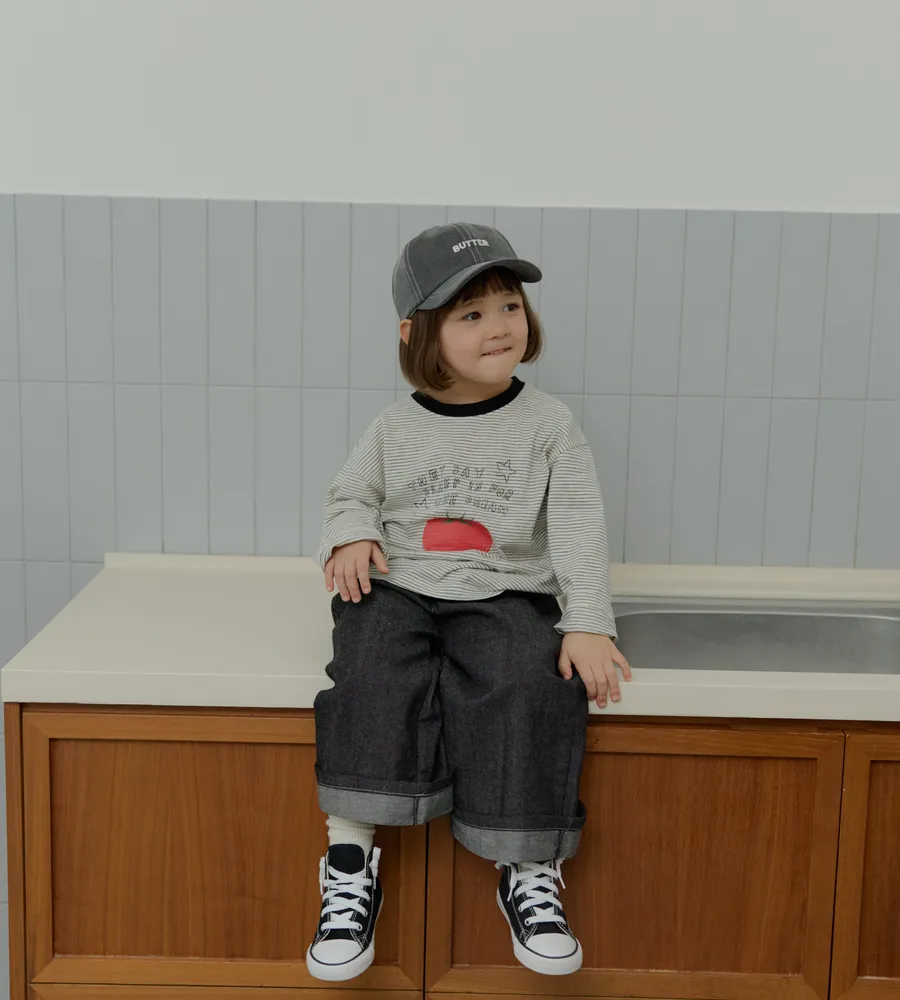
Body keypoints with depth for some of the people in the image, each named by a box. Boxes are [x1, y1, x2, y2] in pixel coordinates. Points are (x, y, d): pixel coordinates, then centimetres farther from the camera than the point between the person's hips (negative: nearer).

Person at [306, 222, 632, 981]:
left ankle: (528, 872, -16)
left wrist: (588, 621, -13)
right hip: (398, 590, 1)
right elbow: (353, 492, 22)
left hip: (505, 596, -1)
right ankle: (350, 863, -21)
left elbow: (579, 525, -1)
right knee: (375, 676, -29)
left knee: (530, 683, -30)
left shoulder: (549, 423, 4)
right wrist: (351, 533, -3)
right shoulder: (395, 429, 9)